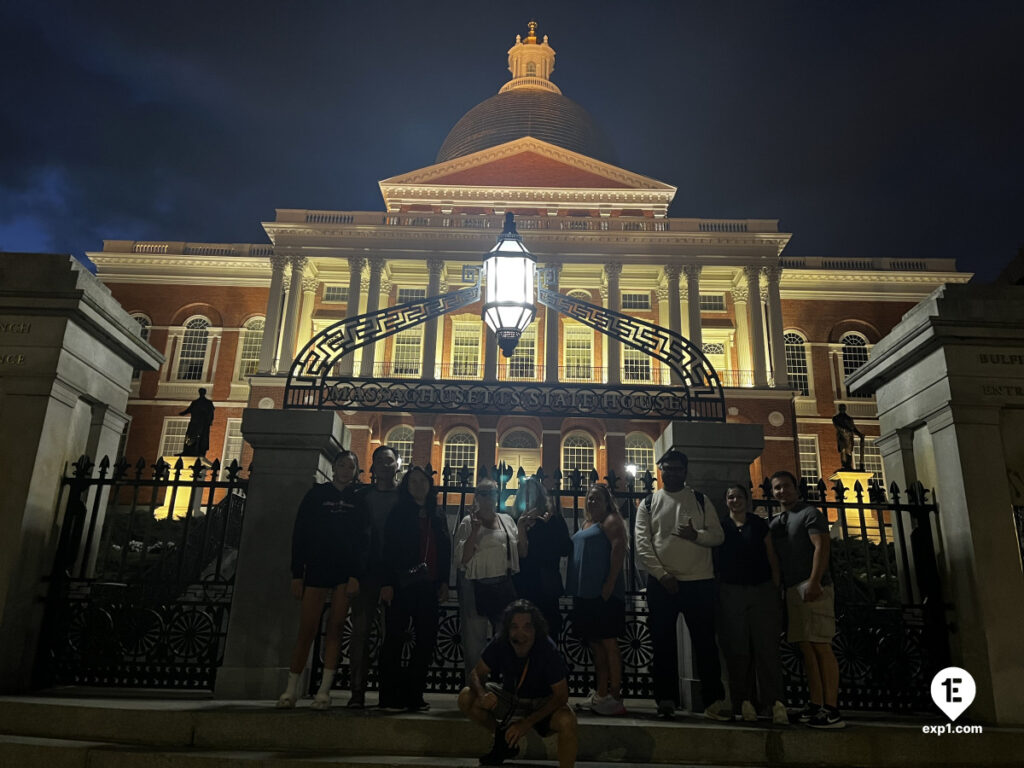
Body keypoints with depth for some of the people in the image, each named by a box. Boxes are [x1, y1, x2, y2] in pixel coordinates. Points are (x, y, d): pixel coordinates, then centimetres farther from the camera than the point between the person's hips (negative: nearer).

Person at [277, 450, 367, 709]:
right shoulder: (316, 494, 7)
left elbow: (364, 540, 3)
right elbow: (300, 534, 4)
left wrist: (356, 576, -9)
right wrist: (297, 574, -3)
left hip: (346, 572, 1)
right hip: (317, 569, 0)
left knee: (335, 628, -1)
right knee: (307, 630, -1)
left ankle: (324, 691, 4)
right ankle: (291, 689, 11)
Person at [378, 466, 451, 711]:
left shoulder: (437, 517, 15)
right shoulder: (399, 513, 2)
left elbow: (445, 551, 16)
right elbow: (388, 549, -5)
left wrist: (444, 582, 8)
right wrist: (387, 583, -12)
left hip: (428, 587, 5)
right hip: (403, 585, -5)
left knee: (427, 640, 5)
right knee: (395, 638, -2)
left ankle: (413, 695, 15)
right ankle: (391, 697, 6)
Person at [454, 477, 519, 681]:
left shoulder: (506, 520, 9)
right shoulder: (468, 523, -2)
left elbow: (521, 552, 10)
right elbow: (462, 558, -10)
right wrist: (475, 530, -17)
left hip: (503, 586, 3)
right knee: (475, 639, 6)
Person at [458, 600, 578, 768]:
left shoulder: (548, 650, -30)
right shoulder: (500, 644, -21)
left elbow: (561, 695, -26)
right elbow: (477, 673, -10)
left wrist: (527, 723, -31)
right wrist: (483, 694, -34)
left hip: (543, 701, -4)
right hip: (509, 694, 4)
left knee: (567, 721, -36)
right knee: (466, 698, -15)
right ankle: (503, 737, 9)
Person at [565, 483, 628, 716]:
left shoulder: (611, 521, -4)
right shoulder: (585, 524, 21)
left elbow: (619, 549, -16)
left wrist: (610, 583, -22)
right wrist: (574, 588, 15)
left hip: (604, 593, -8)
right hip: (584, 594, 9)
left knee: (608, 644, -5)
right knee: (595, 645, 12)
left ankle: (614, 698, -1)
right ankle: (600, 695, 19)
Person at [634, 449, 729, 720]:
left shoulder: (701, 500, 9)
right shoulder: (648, 504, 7)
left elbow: (718, 535, 5)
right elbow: (642, 544, -1)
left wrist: (696, 535, -16)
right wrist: (662, 574, -12)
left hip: (699, 582, 0)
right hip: (661, 583, 0)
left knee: (705, 643, 2)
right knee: (663, 644, 5)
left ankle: (714, 701, 10)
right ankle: (666, 700, 14)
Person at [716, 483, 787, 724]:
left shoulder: (760, 524, 10)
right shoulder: (720, 527, 9)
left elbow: (772, 558, 8)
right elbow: (715, 560, 9)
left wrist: (775, 587, 0)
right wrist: (716, 592, 0)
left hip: (762, 590, 0)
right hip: (731, 592, 0)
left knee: (767, 647, -5)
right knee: (737, 649, -1)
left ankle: (776, 702, -5)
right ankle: (745, 701, 5)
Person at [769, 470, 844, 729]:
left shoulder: (809, 513, -1)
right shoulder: (775, 522, 20)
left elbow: (822, 546, -12)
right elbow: (775, 557, 21)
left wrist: (814, 582, -21)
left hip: (812, 587, -7)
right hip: (792, 589, 7)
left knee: (821, 646, -9)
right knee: (806, 647, 6)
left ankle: (832, 710, -8)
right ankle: (815, 705, 10)